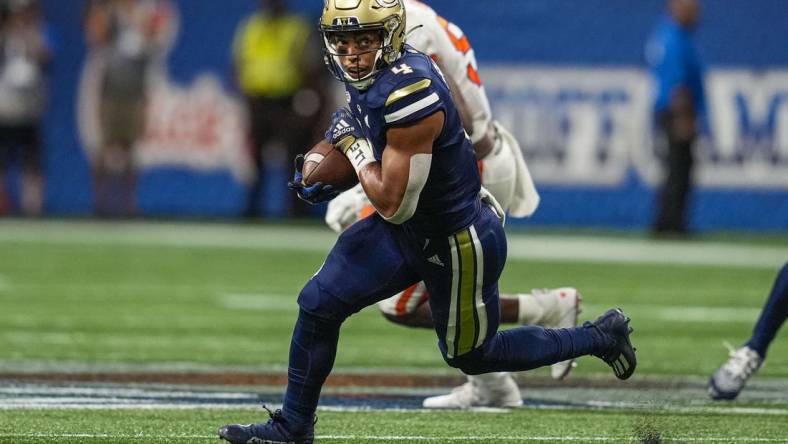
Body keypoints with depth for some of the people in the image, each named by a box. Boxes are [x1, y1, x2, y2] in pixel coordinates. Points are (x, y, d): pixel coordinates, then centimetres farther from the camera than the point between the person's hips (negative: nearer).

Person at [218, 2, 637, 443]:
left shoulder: (409, 96, -33)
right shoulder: (373, 74, -6)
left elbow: (393, 205, -26)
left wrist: (351, 142, -16)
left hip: (459, 243, -8)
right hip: (408, 229, 8)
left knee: (472, 356, 13)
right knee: (318, 304, 2)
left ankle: (600, 337, 30)